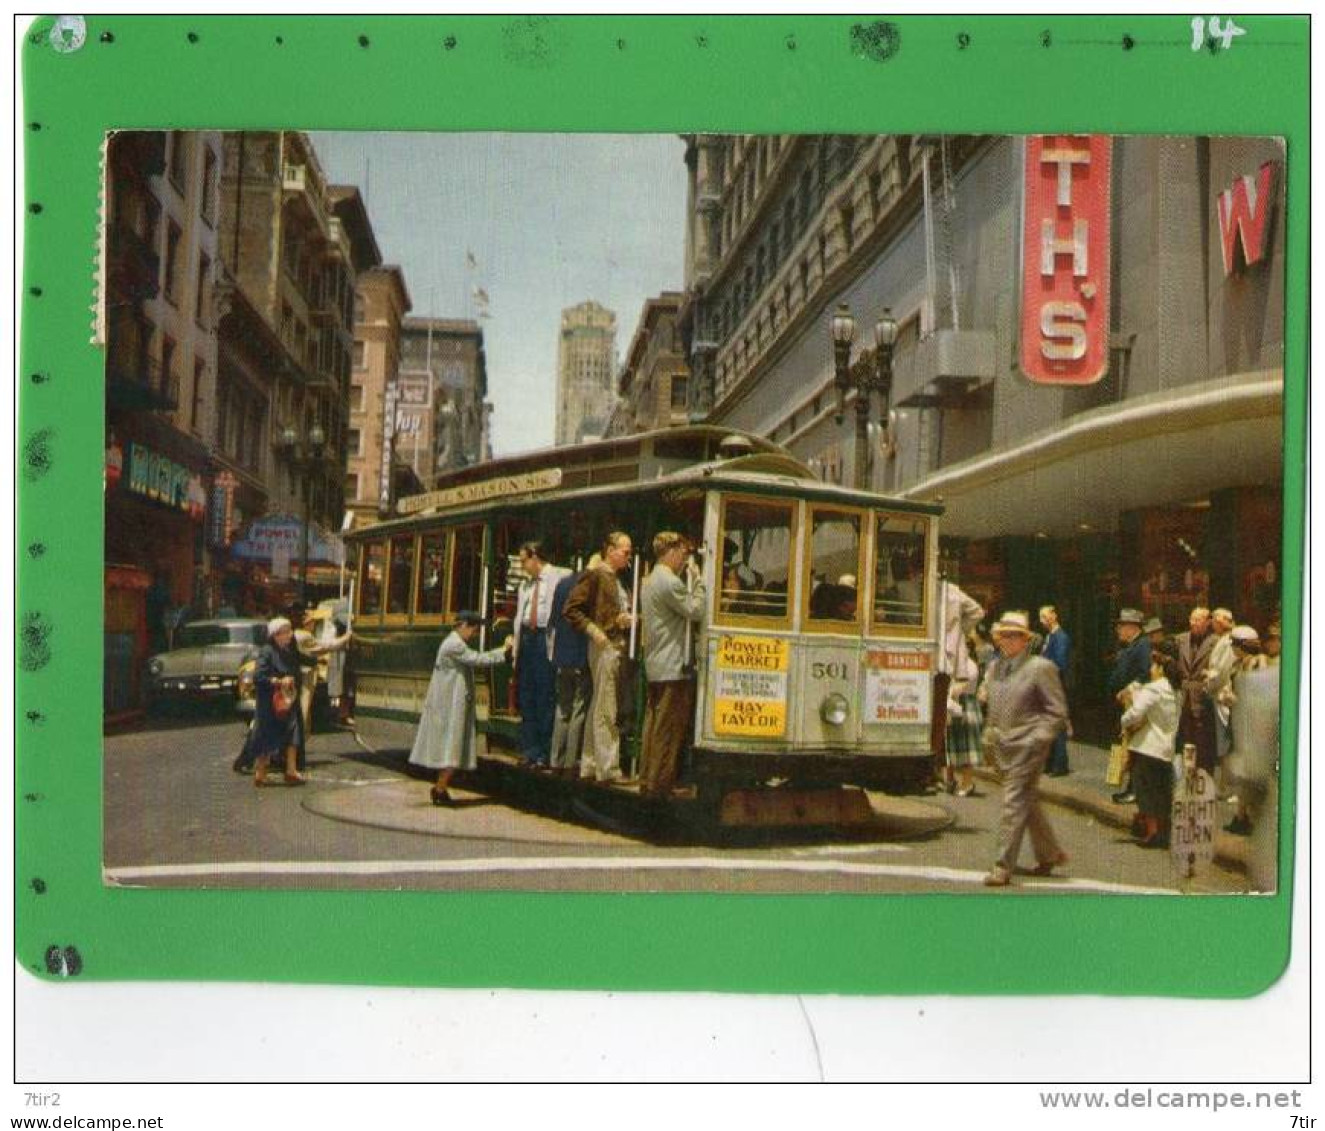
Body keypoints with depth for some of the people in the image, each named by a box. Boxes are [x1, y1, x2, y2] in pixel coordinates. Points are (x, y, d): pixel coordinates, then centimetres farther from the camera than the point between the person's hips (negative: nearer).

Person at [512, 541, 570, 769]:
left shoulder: (560, 577, -4)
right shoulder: (526, 584, 20)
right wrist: (515, 647, 13)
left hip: (545, 638, -7)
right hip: (526, 638, 7)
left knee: (546, 698, -5)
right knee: (526, 698, 9)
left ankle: (545, 754, 0)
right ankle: (530, 751, 16)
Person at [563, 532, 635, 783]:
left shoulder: (618, 579, 18)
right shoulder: (596, 576, -8)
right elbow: (571, 609, -12)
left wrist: (628, 619, 8)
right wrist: (593, 630, -17)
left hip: (619, 646, 9)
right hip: (605, 646, -9)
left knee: (598, 707, 12)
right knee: (606, 711, -7)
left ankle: (590, 765, 17)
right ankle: (608, 768, -5)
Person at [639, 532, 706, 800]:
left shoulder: (650, 580, 17)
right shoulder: (670, 581, -16)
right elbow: (696, 611, -16)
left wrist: (688, 578, 14)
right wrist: (697, 580, -6)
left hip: (654, 666, 10)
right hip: (673, 667, -10)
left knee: (654, 726, 13)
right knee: (669, 730, -5)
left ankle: (647, 782, 17)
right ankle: (659, 786, -2)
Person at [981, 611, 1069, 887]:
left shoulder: (1040, 668, -8)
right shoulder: (995, 667, 14)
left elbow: (1057, 711, -7)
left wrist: (1036, 739, -15)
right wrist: (990, 732, 15)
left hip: (1028, 747, -7)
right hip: (1003, 747, 7)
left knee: (1015, 804, -9)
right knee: (1028, 802, 15)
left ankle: (1003, 866, -6)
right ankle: (1049, 854, 30)